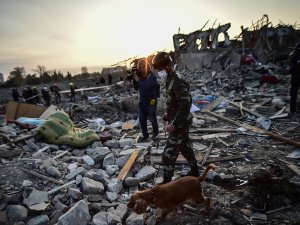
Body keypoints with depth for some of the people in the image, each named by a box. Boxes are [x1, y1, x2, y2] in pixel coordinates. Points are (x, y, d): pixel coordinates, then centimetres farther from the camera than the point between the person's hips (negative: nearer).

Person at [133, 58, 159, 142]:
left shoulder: (152, 77, -14)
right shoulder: (141, 76, 6)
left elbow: (146, 87, -27)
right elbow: (136, 88, 8)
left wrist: (138, 80, -18)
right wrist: (134, 79, -6)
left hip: (151, 102, -6)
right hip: (142, 101, 6)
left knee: (152, 119, 10)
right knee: (142, 120, 7)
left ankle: (155, 132, 34)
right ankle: (145, 135, 21)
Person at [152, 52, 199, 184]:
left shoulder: (178, 82, -24)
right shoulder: (171, 79, 6)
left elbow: (185, 105, -28)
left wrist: (174, 124, -29)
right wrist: (168, 114, 13)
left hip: (180, 123, -10)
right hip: (180, 122, 10)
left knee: (169, 153, -3)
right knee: (185, 146, 23)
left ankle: (167, 181, 11)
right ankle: (195, 171, 42)